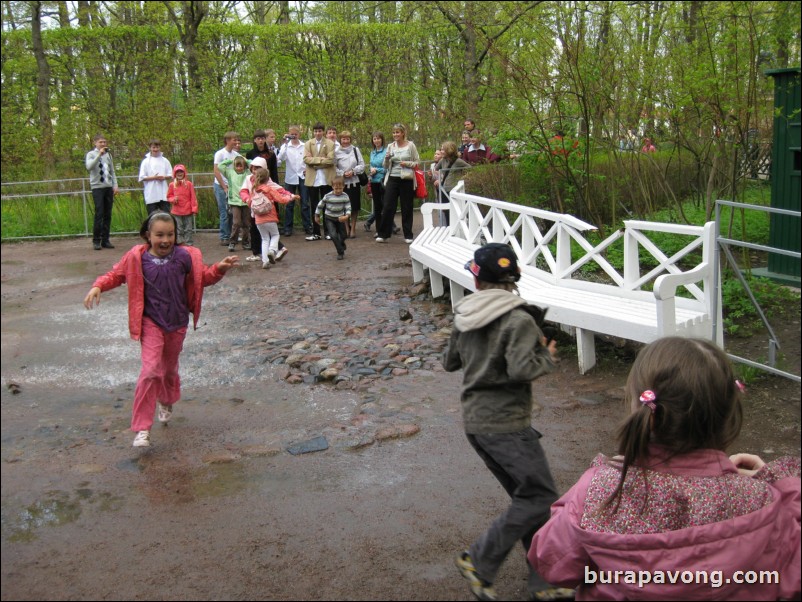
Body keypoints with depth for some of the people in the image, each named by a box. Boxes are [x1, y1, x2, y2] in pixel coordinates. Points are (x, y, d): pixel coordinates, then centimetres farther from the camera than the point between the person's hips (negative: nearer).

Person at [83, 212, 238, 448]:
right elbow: (116, 274, 3)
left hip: (177, 323, 3)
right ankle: (142, 428, -10)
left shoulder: (185, 257, -6)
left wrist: (220, 268, -11)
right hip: (151, 323, -2)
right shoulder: (137, 258, -9)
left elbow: (203, 277, 6)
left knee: (170, 368, 21)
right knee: (151, 371, -17)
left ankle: (167, 403, 53)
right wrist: (98, 287, -13)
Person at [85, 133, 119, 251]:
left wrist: (115, 185, 8)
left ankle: (105, 240, 8)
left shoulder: (108, 154, 14)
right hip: (97, 187, -4)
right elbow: (89, 167, -18)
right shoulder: (91, 154, 1)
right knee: (99, 214, -9)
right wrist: (99, 154, -21)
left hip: (109, 187, 4)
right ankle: (96, 241, -2)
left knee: (108, 215, 4)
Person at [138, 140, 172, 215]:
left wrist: (164, 177, -9)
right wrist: (154, 177, -14)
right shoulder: (146, 161, 1)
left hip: (163, 194, 2)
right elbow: (142, 177, -3)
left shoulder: (165, 160, 10)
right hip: (151, 195, -2)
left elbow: (170, 174, 11)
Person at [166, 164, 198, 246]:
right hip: (176, 212, 1)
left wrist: (194, 209, -7)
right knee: (178, 230, 6)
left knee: (189, 230, 5)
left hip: (188, 211, -1)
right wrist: (173, 199, -13)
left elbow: (193, 197, -2)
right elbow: (169, 197, 10)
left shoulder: (189, 184, -3)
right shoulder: (172, 185, 2)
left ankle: (189, 245, 12)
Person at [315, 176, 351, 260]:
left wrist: (347, 216, -34)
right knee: (334, 235, -17)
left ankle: (342, 248, 43)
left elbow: (348, 208, -14)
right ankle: (340, 252, -7)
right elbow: (320, 206, -3)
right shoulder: (328, 196, -16)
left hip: (340, 219, 2)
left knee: (343, 236, 12)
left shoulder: (345, 196, -13)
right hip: (329, 219, -2)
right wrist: (317, 216, 5)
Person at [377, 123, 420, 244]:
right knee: (388, 207, -1)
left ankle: (408, 235, 13)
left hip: (406, 180, -2)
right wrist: (387, 159, -8)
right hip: (392, 179, 2)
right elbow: (386, 166, 12)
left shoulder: (410, 145, 0)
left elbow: (417, 162, 4)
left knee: (406, 208, 4)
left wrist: (407, 164, -13)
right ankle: (383, 234, 7)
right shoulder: (390, 146, 9)